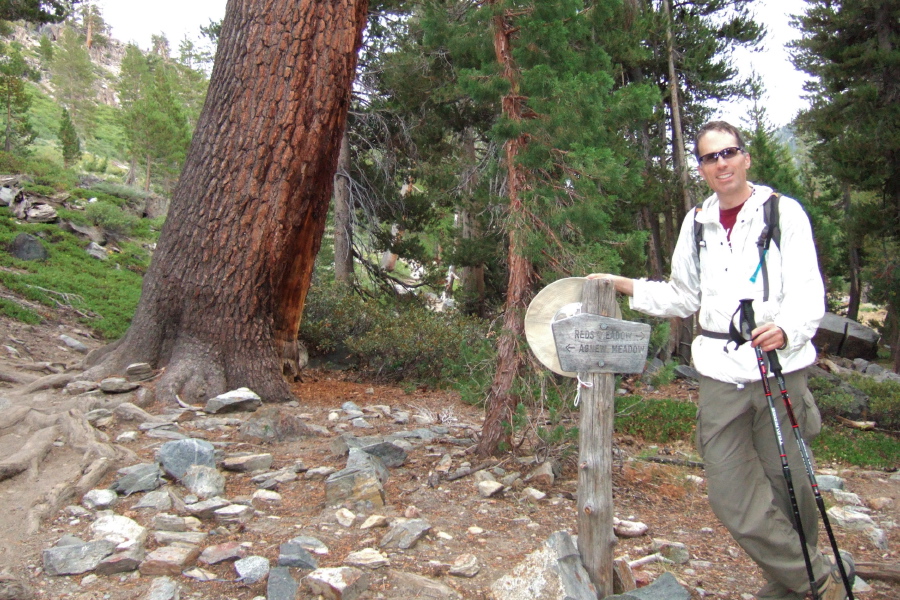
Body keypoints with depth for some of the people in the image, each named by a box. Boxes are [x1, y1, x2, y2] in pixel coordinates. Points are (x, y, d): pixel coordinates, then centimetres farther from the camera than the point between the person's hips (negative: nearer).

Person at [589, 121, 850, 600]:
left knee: (789, 485, 4)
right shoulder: (696, 223, 16)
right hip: (720, 372, 3)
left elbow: (807, 290, -7)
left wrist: (786, 329, -27)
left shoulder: (783, 211, 2)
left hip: (779, 367, -3)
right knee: (731, 498, -1)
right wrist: (627, 287, 14)